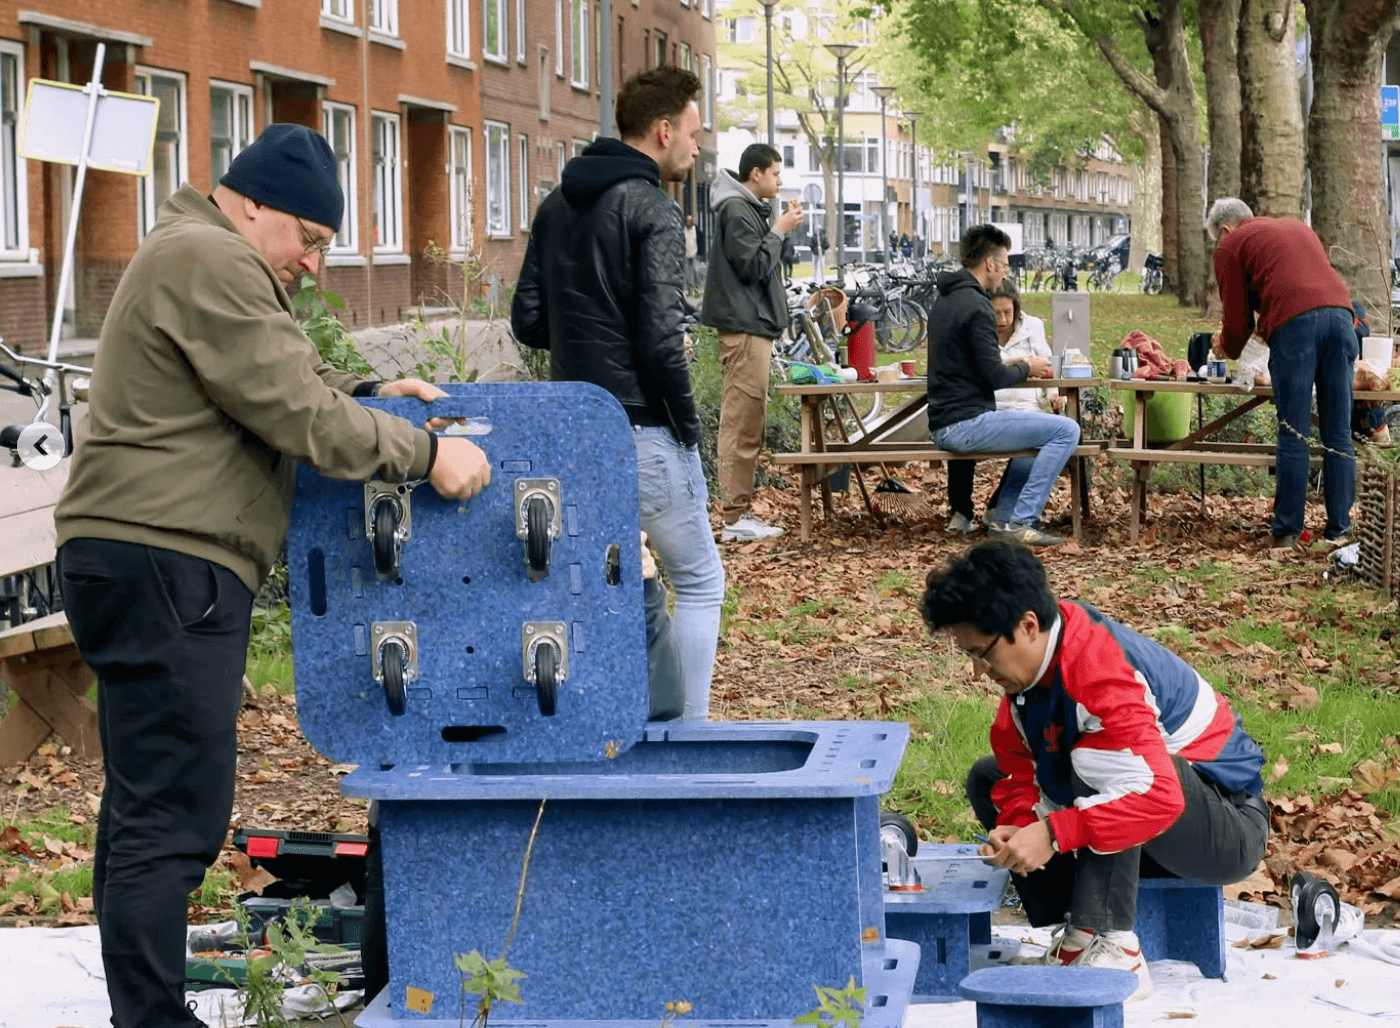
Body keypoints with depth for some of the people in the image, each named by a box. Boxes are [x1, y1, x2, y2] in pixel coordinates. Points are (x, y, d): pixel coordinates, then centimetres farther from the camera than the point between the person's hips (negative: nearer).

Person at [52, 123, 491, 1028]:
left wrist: (370, 394, 13)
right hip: (165, 565, -12)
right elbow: (299, 419, -15)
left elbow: (281, 384, 28)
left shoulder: (198, 257, 23)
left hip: (147, 566, 12)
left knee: (145, 800, 14)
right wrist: (424, 453, -8)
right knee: (175, 811, -12)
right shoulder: (211, 262, -12)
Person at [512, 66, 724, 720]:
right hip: (641, 428, -7)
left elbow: (528, 322, 11)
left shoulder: (557, 206, 11)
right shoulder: (651, 209, -13)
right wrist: (689, 428, -9)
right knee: (698, 582, 5)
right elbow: (660, 340, -19)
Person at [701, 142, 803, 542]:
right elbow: (753, 265, -18)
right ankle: (735, 517, -10)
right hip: (744, 328, -11)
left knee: (744, 422, 11)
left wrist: (782, 229, 10)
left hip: (750, 326, 11)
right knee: (742, 423, -10)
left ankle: (738, 512, 15)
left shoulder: (748, 209, 19)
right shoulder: (736, 210, -13)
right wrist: (780, 231, -13)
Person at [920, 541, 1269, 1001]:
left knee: (1097, 762, -36)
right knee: (988, 779, 6)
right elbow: (1020, 770, 0)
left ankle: (1111, 950, -31)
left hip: (1232, 827, -9)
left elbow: (1159, 797, -39)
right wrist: (1020, 830, -20)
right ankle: (1072, 932, -5)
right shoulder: (1032, 663, -4)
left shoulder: (1099, 674, -30)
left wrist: (1052, 834, -38)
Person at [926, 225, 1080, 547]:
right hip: (967, 424, -10)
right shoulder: (975, 306, -16)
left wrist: (1018, 365, 16)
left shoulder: (944, 301, 15)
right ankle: (1021, 521, -12)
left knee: (1039, 432, 29)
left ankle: (1005, 516, 20)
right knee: (1065, 431, -12)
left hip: (943, 427, 10)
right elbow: (995, 378, -19)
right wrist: (1027, 368, 1)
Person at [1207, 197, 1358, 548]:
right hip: (1339, 311, 5)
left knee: (1293, 432, -2)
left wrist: (1227, 349, 35)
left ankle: (1287, 531, 0)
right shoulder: (1298, 228, 34)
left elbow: (1237, 318, 15)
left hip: (1294, 322, -5)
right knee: (1338, 432, 6)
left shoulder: (1231, 245, 16)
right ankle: (1339, 528, 6)